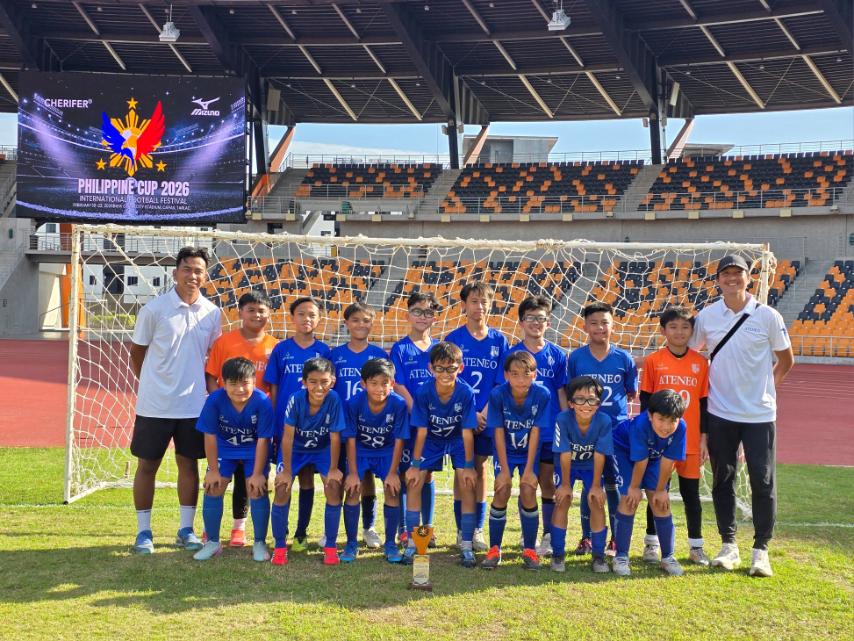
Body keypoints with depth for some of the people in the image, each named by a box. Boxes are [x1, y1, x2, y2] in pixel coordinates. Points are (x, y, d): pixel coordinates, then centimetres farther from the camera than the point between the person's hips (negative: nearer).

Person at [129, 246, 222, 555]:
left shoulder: (212, 313, 2)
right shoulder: (154, 309, -7)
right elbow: (136, 353, 2)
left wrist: (207, 386, 9)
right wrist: (152, 383, 3)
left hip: (194, 404, 3)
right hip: (154, 404, -3)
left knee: (189, 465, 9)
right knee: (147, 465, 5)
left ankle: (186, 529, 21)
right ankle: (143, 531, 18)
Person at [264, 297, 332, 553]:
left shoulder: (323, 350, 3)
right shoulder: (281, 349, 2)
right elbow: (273, 388, 4)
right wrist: (273, 421, 0)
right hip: (284, 424, 0)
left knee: (307, 478, 7)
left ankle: (301, 533, 16)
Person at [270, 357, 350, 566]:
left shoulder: (334, 400, -27)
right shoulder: (296, 399, -28)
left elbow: (335, 437, -20)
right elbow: (288, 436, -22)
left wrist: (333, 469, -14)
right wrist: (286, 470, -19)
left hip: (322, 449, 0)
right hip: (295, 449, 0)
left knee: (334, 487, -19)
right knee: (282, 489, -16)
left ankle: (330, 546, -2)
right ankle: (280, 546, 2)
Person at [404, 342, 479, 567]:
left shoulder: (466, 393, -28)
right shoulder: (423, 392, -26)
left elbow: (467, 432, -22)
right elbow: (421, 430, -19)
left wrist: (468, 465, -17)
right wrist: (415, 463, -15)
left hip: (458, 440, -1)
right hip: (432, 439, 1)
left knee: (467, 485, -13)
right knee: (414, 482, -9)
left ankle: (466, 546, -2)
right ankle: (412, 542, 3)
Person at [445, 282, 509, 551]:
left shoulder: (499, 340, 4)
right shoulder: (453, 339, -2)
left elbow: (501, 383, 2)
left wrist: (486, 413, -9)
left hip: (487, 417, 2)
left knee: (480, 469, 9)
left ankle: (478, 529, 17)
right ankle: (462, 530, 12)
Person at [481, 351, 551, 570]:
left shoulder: (542, 395, -21)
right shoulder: (498, 394, -22)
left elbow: (535, 433, -17)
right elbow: (499, 433, -17)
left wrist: (529, 469, -16)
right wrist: (504, 469, -18)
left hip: (529, 451, 0)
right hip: (505, 451, 0)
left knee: (528, 491, -15)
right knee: (502, 490, -16)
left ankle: (529, 549, 5)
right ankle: (494, 548, 0)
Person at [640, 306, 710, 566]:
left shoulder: (701, 362, 2)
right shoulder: (653, 361, -2)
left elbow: (703, 402, 6)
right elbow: (645, 400, 1)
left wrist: (704, 437, 3)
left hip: (690, 441, 1)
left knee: (691, 493, 8)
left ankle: (696, 546, 20)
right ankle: (652, 543, 20)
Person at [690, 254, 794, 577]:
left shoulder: (768, 316, -4)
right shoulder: (706, 317, 1)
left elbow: (786, 360, 8)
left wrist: (765, 388, 4)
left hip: (760, 414, -2)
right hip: (720, 414, 2)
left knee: (763, 482, 0)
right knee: (722, 480, 8)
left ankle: (760, 550, 12)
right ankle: (728, 545, 21)